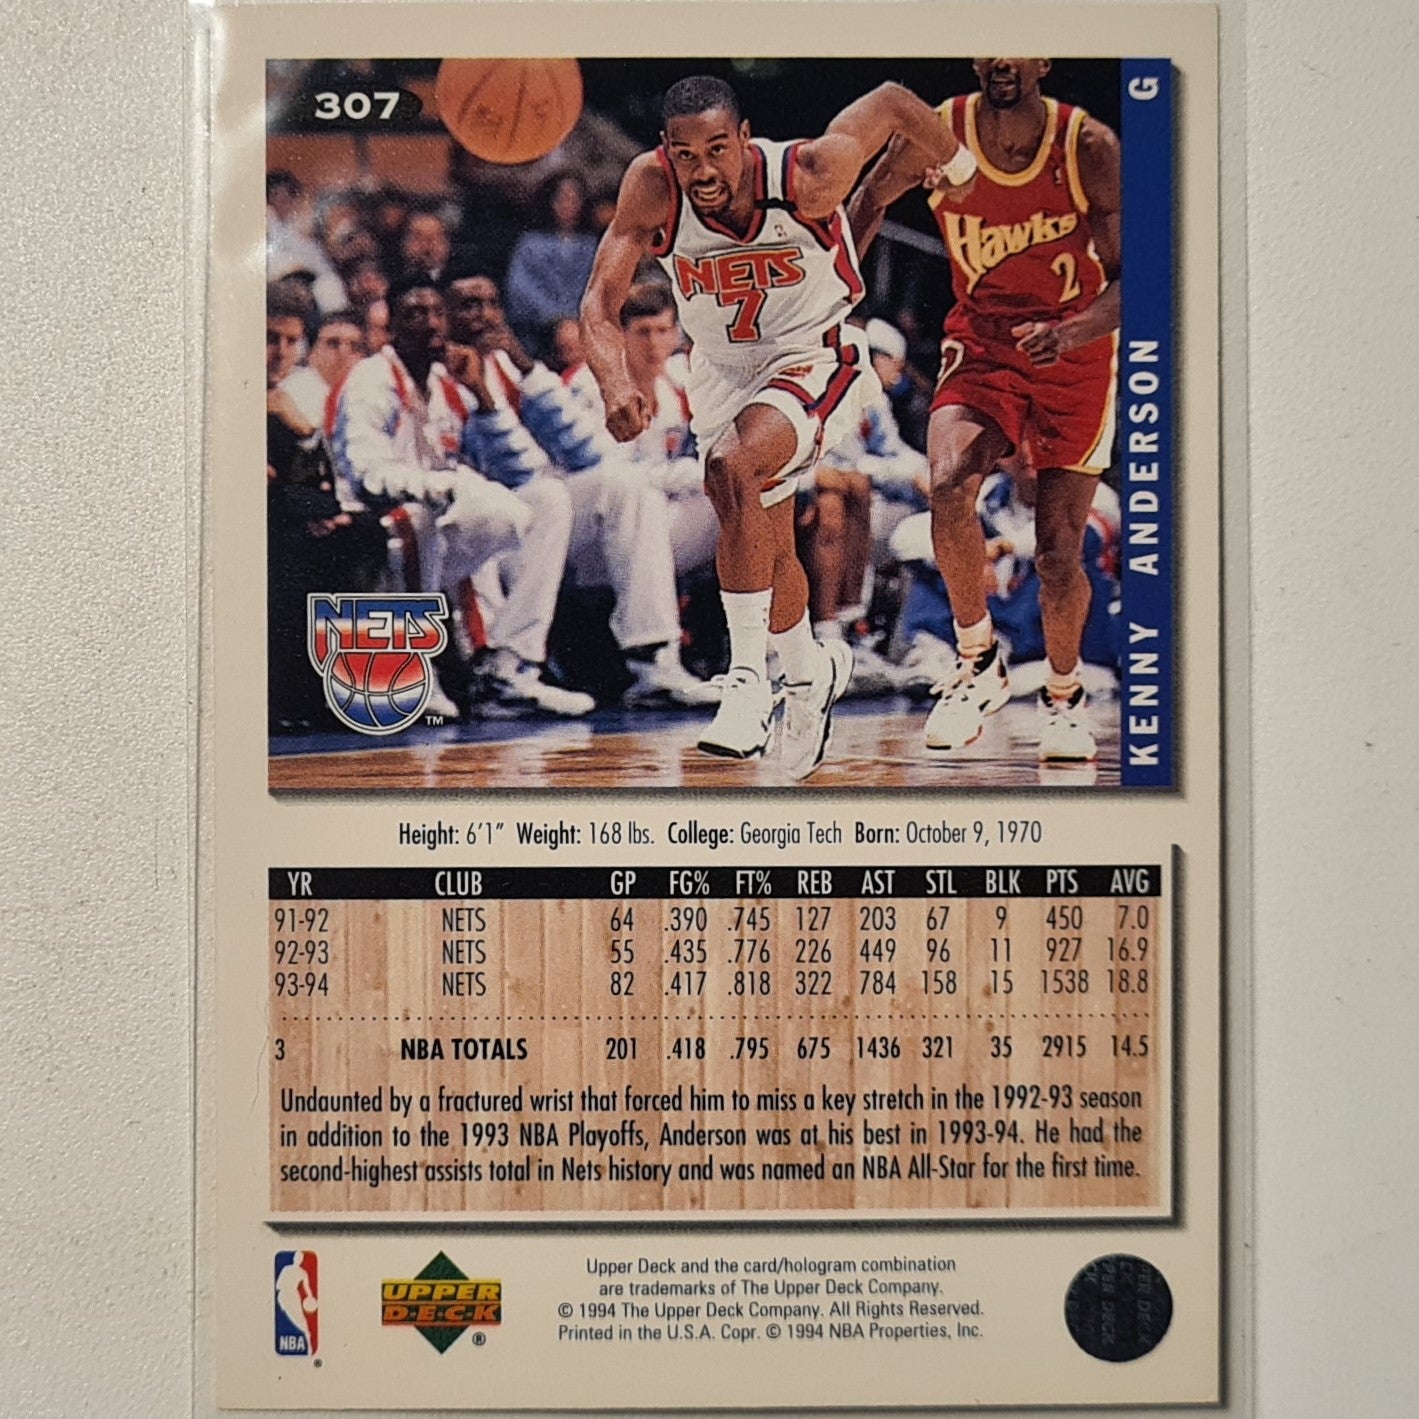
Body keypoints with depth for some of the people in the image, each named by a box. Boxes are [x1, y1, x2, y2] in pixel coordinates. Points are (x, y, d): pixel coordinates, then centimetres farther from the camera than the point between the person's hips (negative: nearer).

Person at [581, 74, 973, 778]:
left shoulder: (806, 176, -26)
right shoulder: (651, 186, -19)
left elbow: (891, 101, -9)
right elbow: (600, 300, -20)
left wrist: (969, 175, 4)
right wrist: (615, 383, -39)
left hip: (813, 358, -5)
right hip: (721, 368, 5)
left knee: (733, 468, -33)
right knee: (765, 544, 15)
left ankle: (749, 676, -23)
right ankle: (810, 673, 43)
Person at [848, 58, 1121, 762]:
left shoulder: (1090, 147, -15)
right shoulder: (936, 134, -11)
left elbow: (1128, 275, -13)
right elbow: (871, 198, 9)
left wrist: (1071, 333, -31)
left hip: (1078, 354, -1)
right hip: (981, 342, 1)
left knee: (1059, 551, -4)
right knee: (949, 487, -28)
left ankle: (1064, 694, 25)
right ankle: (978, 661, -6)